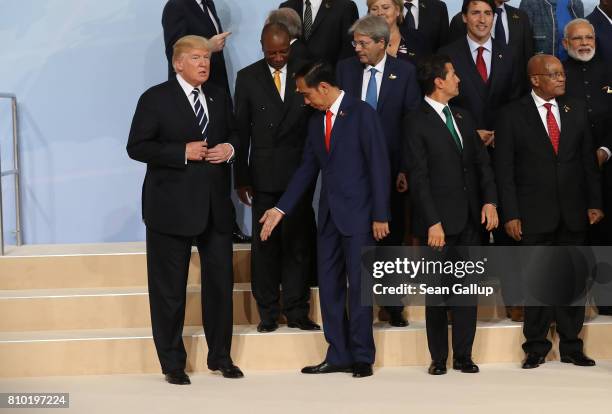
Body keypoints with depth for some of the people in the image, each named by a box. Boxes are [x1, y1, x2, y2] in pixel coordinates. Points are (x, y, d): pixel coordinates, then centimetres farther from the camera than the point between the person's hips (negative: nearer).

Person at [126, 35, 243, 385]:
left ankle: (220, 356, 22)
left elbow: (234, 134, 21)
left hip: (216, 205, 5)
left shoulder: (219, 96, 11)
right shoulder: (156, 99, -6)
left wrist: (229, 149, -3)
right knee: (170, 287, 3)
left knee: (221, 280, 9)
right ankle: (173, 362, 14)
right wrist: (183, 152, -18)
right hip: (172, 207, -5)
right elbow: (137, 147, -10)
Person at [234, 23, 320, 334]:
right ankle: (267, 313, 10)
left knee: (298, 243, 2)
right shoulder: (247, 77, 3)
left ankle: (296, 311, 9)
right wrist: (241, 178, 2)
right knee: (264, 244, 3)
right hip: (264, 175, 0)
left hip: (299, 172, 0)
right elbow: (241, 130, 4)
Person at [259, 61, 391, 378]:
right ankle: (338, 355, 15)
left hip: (357, 213, -7)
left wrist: (380, 215, -14)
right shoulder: (315, 121, 12)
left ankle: (362, 357, 7)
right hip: (329, 214, 7)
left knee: (358, 285, -2)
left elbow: (379, 165, -11)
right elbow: (307, 169, 14)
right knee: (329, 286, 7)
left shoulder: (362, 113, -9)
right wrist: (280, 209, 8)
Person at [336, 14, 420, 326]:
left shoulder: (405, 72, -3)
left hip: (390, 168, -1)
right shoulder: (345, 69, 3)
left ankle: (393, 306, 18)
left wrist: (407, 169, -10)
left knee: (391, 238, 8)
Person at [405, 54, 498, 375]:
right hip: (441, 221, -6)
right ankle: (439, 358, 12)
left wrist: (490, 201, -2)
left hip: (471, 218, 6)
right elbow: (419, 177, -12)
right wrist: (432, 223, -16)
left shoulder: (462, 116, 14)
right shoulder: (417, 123, -8)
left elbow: (482, 162, 13)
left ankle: (463, 355, 14)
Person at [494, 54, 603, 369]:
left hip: (573, 213, 3)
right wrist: (510, 215, -9)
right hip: (534, 214, -3)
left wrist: (594, 203, 5)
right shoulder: (512, 115, -2)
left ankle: (571, 347, 16)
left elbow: (588, 160, 11)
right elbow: (504, 169, -4)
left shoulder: (576, 110, 9)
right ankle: (536, 347, 13)